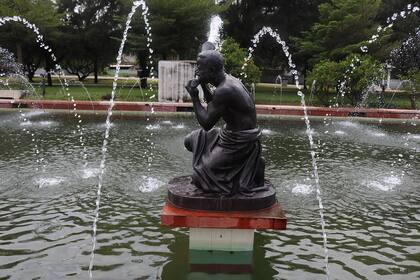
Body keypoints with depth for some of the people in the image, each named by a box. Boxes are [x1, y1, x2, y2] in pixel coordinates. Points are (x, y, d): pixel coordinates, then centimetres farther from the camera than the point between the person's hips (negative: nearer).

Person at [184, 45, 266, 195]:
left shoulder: (224, 90, -26)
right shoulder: (229, 80, 5)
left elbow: (206, 124, -22)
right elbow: (213, 105, 21)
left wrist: (194, 97, -14)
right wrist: (203, 86, 7)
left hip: (240, 143, -10)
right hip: (230, 134, 10)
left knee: (198, 177, -8)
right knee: (190, 141, 16)